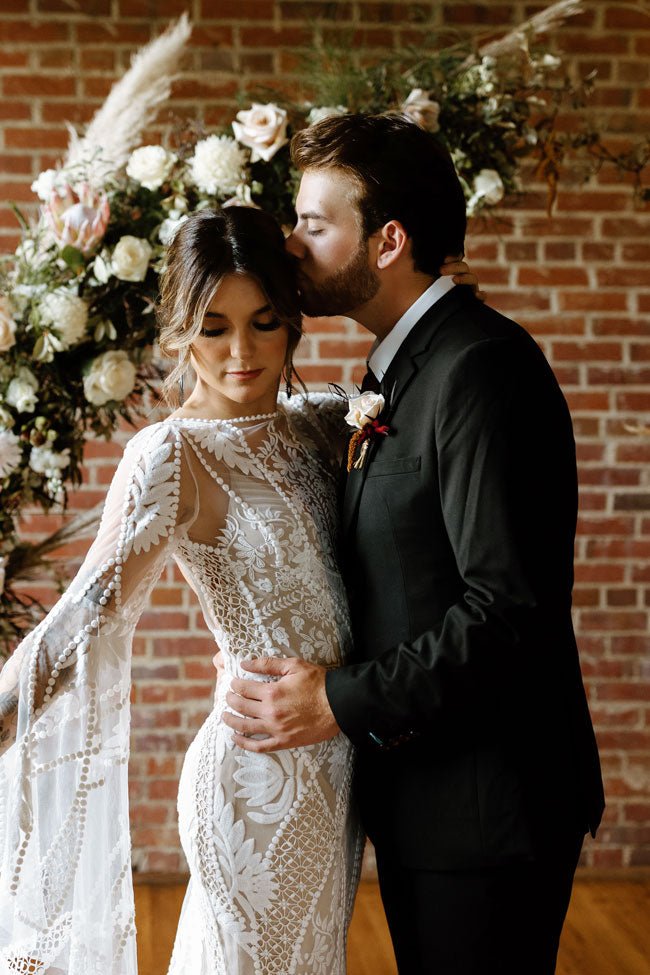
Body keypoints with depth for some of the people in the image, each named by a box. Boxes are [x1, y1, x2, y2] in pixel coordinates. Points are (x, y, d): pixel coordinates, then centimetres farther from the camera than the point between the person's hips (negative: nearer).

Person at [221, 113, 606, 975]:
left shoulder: (482, 366, -20)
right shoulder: (400, 369, 12)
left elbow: (512, 611, -25)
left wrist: (341, 702, -19)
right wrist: (296, 660, 5)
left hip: (486, 806, -9)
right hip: (417, 794, 9)